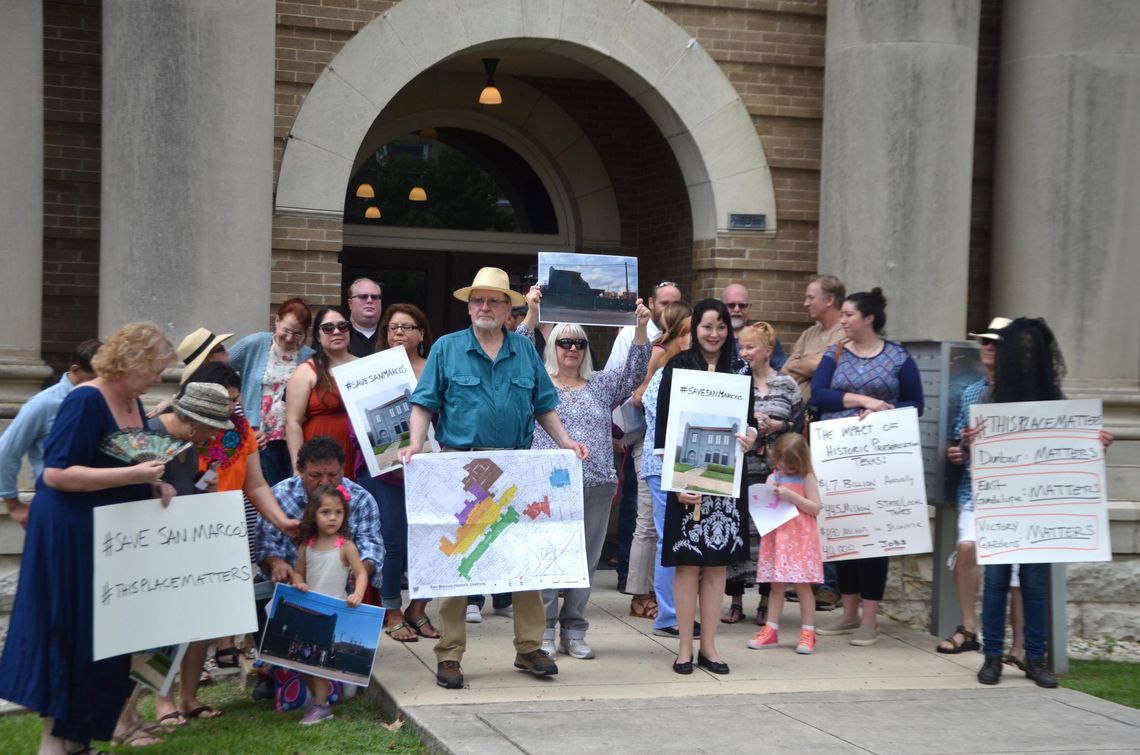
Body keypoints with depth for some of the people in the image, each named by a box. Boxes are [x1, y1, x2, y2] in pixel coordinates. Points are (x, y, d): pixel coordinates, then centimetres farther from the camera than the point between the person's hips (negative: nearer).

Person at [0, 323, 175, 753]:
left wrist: (153, 484, 3)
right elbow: (55, 474, -22)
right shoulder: (85, 402, -16)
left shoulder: (134, 403, 10)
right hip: (71, 537, -9)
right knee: (70, 635, -2)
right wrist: (131, 476, -25)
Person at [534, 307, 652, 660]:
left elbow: (635, 371, 6)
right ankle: (543, 631, 4)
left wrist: (641, 328, -6)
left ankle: (574, 631, 15)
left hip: (596, 487, 4)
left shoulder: (601, 385, 16)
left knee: (586, 561, 7)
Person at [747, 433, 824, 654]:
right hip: (777, 538, 4)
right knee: (776, 584, 7)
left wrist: (791, 496, -18)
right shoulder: (773, 478, 9)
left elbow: (815, 508, -9)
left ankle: (807, 633, 4)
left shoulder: (807, 478, -4)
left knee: (802, 584, -1)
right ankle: (771, 630, 12)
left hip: (800, 539, -4)